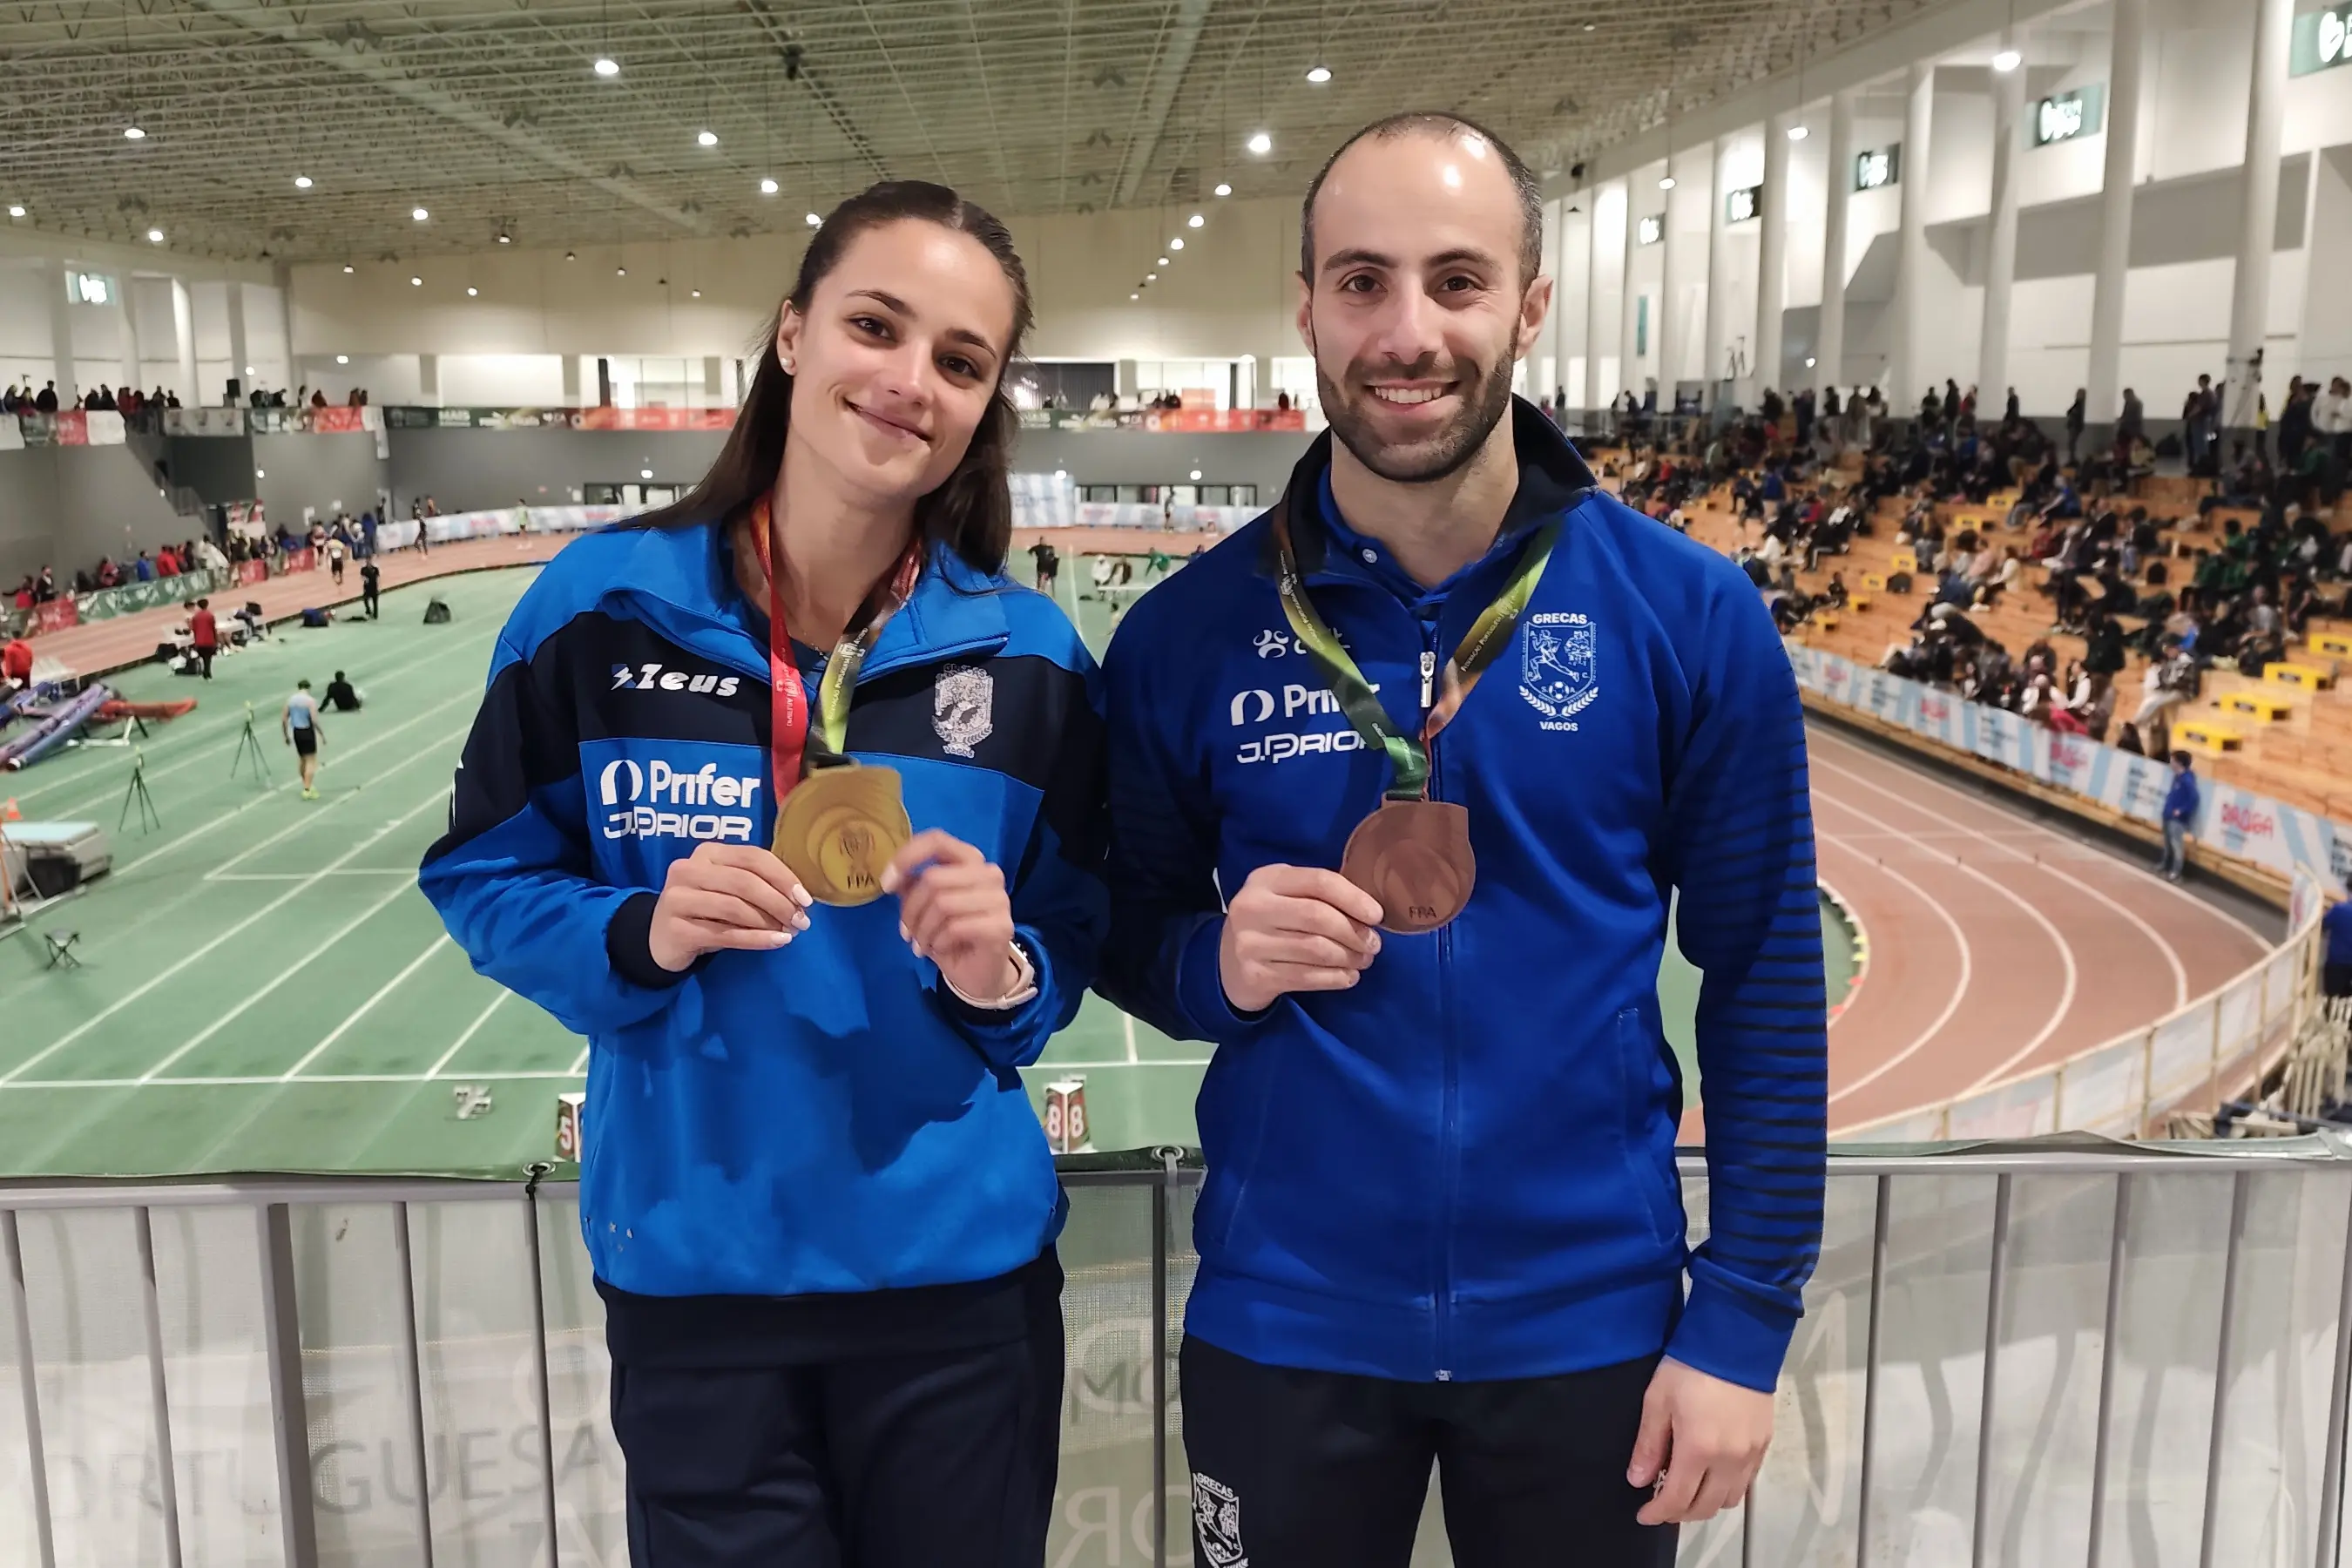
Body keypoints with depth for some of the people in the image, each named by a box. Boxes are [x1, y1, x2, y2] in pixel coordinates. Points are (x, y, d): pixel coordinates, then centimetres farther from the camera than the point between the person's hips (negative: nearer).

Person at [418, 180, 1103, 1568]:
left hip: (960, 1273, 1)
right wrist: (641, 935, -18)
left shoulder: (1026, 654, -7)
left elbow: (1075, 947, 1)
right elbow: (485, 881, 0)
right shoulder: (603, 606, -9)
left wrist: (1000, 975, -20)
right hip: (690, 1273, 0)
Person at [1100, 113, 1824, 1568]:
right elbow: (1130, 937, 4)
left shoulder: (1690, 614, -9)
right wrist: (1218, 966, -18)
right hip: (1283, 1323, 1)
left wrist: (1743, 1319, -4)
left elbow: (1765, 978, -3)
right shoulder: (1186, 634, -7)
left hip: (1588, 1323, 0)